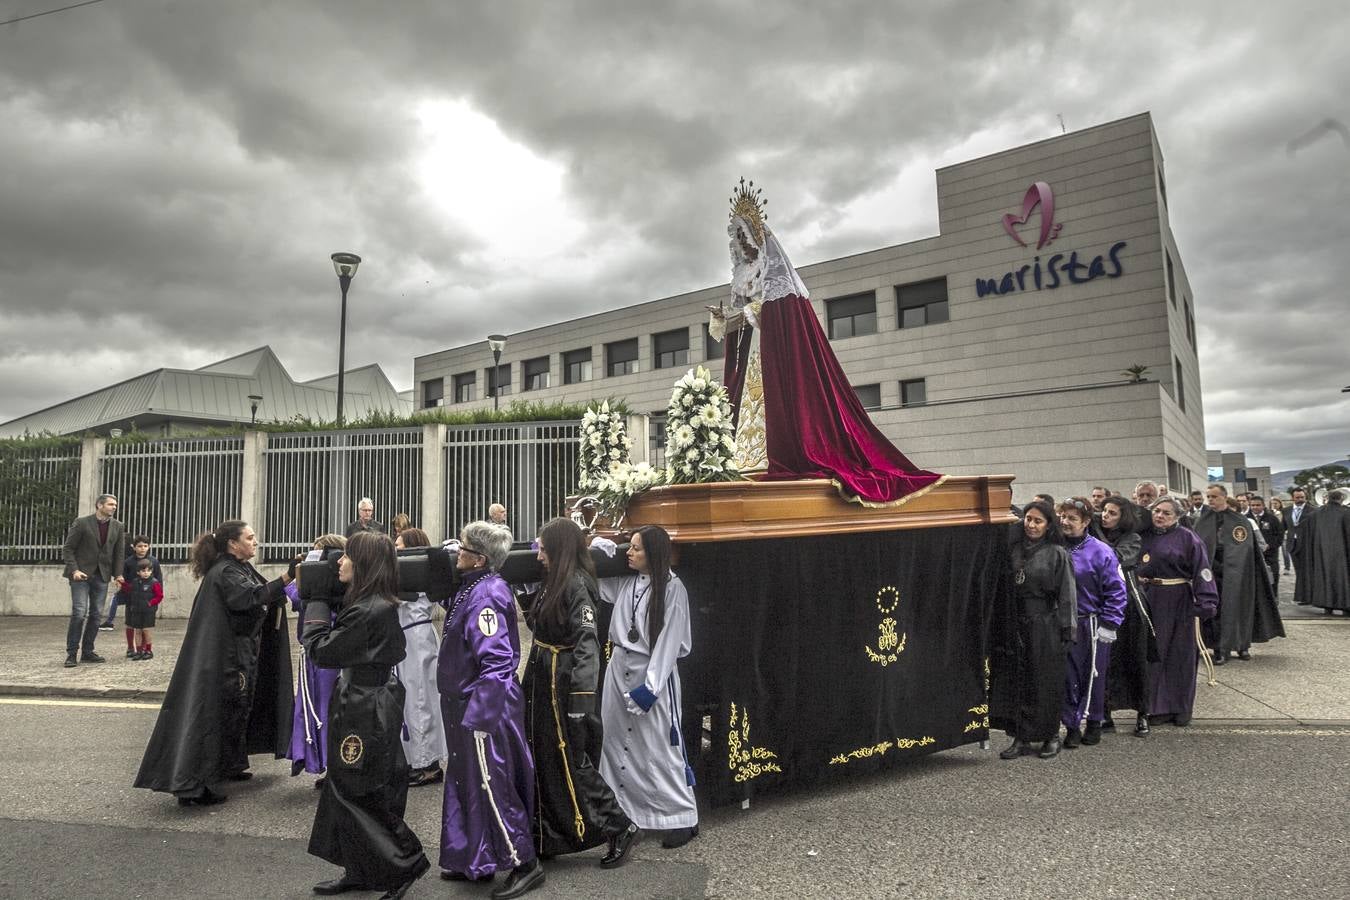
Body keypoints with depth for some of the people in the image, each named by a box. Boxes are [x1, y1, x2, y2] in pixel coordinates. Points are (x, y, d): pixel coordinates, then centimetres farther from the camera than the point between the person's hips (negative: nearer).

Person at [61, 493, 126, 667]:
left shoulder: (118, 527, 6)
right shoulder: (81, 523, -5)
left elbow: (119, 553, 9)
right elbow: (68, 548, -4)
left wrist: (118, 574, 0)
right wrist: (74, 570, -14)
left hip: (102, 575, 4)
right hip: (81, 574, -4)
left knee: (96, 615, 5)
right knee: (79, 613, -10)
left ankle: (87, 652, 13)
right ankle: (71, 653, -2)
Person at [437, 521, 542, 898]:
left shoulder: (486, 595, -22)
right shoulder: (475, 587, 7)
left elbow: (496, 661, -27)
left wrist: (478, 715, -26)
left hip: (483, 709, -10)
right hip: (466, 704, 10)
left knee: (492, 788, 1)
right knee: (466, 785, 19)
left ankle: (525, 864, 15)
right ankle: (473, 862, 32)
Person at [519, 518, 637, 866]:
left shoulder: (578, 584, -18)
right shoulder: (553, 582, 10)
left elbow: (586, 643, -22)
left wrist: (581, 696, -24)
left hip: (564, 682, -9)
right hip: (542, 679, 9)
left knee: (569, 762, -1)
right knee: (543, 759, 16)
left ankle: (618, 828, 11)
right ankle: (546, 835, 29)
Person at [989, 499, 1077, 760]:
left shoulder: (1057, 553, -3)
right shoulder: (1014, 550, 8)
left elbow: (1067, 594, -6)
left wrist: (1066, 629, -13)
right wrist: (1000, 626, 5)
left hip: (1044, 626, -4)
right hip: (1014, 626, 4)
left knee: (1045, 683, 4)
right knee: (1016, 682, 5)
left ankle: (1050, 736, 20)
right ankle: (1021, 738, 14)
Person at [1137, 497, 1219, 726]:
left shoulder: (1188, 538, -6)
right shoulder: (1145, 537, 9)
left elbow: (1201, 571, -13)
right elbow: (1136, 569, 13)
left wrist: (1206, 603, -21)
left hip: (1180, 602, -4)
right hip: (1150, 601, 4)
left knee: (1181, 654, 5)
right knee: (1155, 652, 7)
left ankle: (1181, 708, 17)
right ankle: (1160, 707, 16)